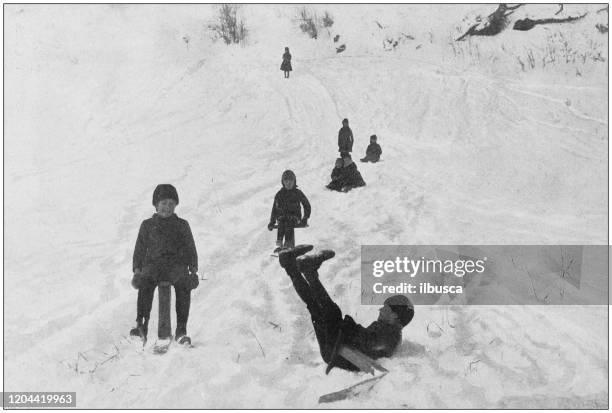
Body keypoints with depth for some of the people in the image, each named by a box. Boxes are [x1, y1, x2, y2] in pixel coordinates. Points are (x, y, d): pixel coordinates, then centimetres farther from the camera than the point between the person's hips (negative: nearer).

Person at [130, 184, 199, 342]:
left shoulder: (182, 225, 22)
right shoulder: (147, 225, 22)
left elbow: (190, 248, 19)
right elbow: (140, 248, 19)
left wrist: (193, 269, 4)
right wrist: (137, 269, 4)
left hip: (177, 265, 0)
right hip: (153, 264, 1)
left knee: (184, 284, -34)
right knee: (145, 284, -35)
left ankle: (181, 328, -32)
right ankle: (141, 324, -34)